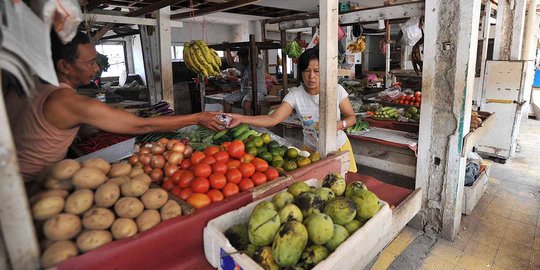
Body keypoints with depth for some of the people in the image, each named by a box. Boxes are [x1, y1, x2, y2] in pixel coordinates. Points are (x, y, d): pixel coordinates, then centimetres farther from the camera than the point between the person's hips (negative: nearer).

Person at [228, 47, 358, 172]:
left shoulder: (337, 90, -17)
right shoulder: (295, 95, -18)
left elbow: (351, 117, -6)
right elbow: (273, 119, -27)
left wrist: (339, 124, -29)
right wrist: (241, 118, -40)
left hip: (340, 147, 1)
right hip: (311, 149, 0)